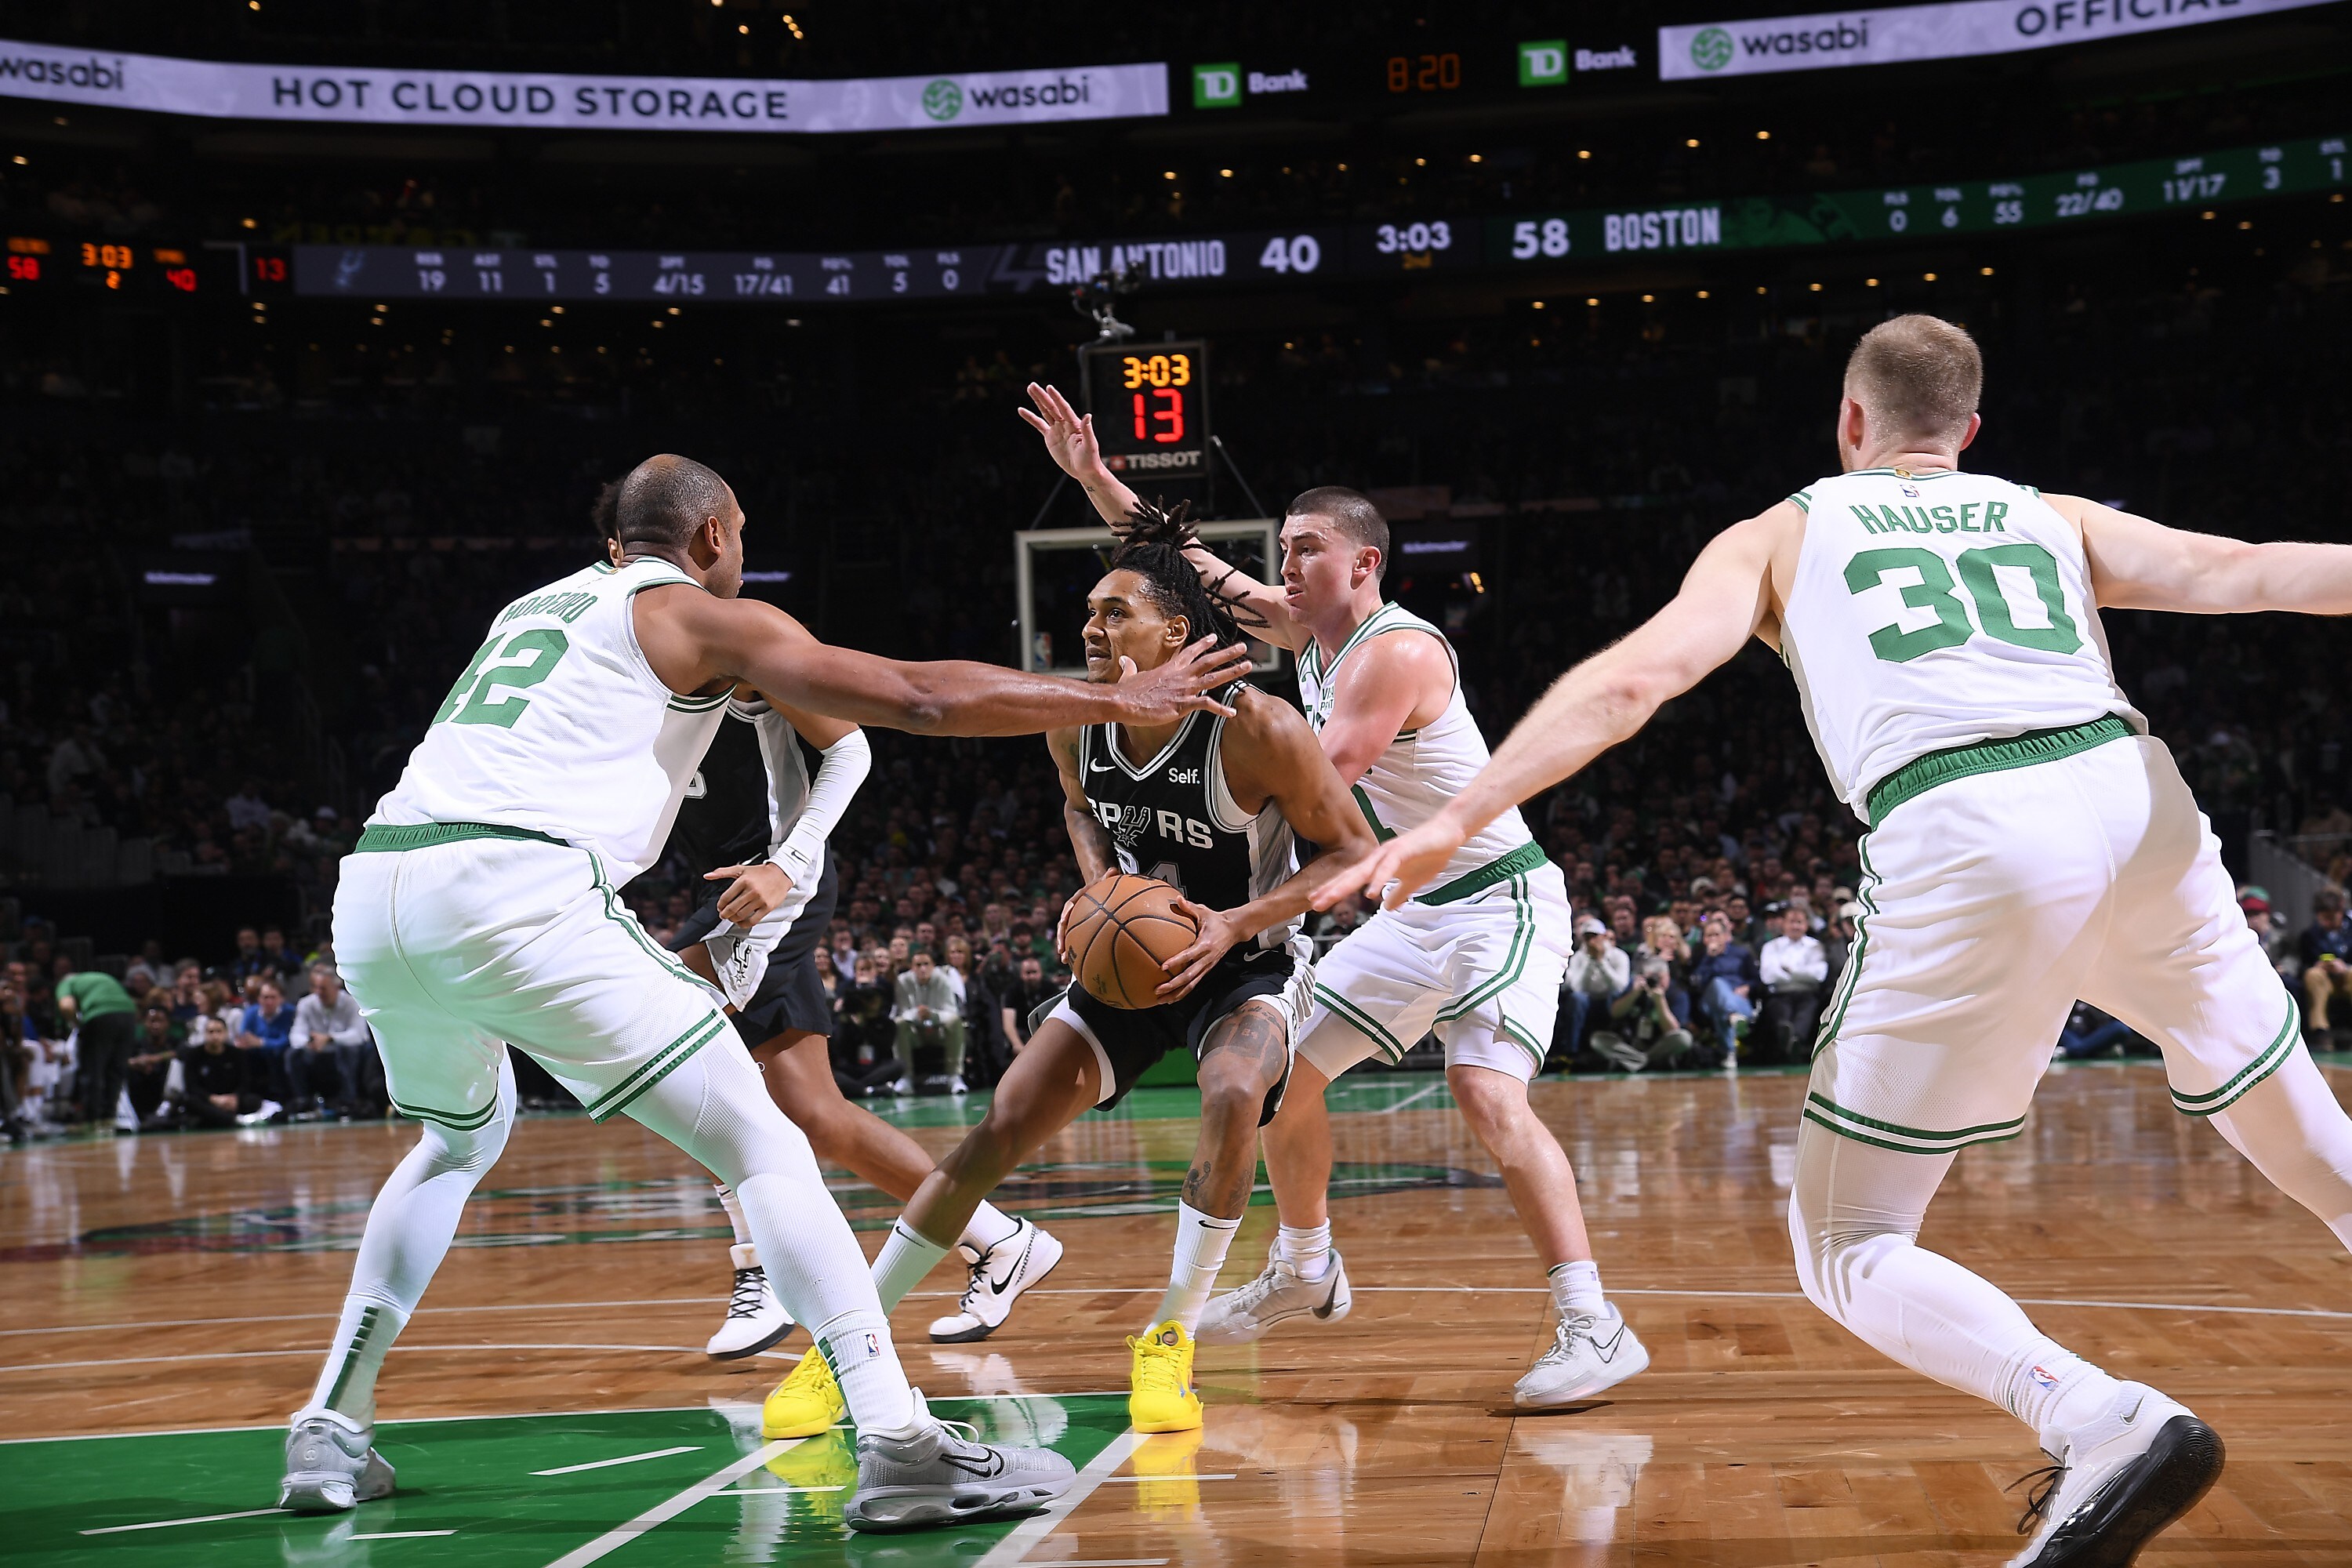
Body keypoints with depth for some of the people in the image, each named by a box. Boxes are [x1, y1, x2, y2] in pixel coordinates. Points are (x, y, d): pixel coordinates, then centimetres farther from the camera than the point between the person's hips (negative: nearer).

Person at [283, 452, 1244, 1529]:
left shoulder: (537, 605, 31)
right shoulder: (702, 616, 13)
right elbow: (920, 699, 7)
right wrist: (1118, 700, 15)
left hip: (373, 885, 7)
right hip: (517, 893, -7)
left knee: (461, 1139, 33)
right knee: (765, 1150, -1)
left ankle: (331, 1434, 27)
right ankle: (900, 1449, -13)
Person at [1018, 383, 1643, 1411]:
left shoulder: (1397, 652, -22)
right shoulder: (1305, 629, 5)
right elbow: (1188, 565, 13)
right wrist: (1092, 475, 7)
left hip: (1499, 903, -10)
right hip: (1414, 913, 10)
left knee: (1489, 1096, -27)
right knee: (1285, 1073, 13)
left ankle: (1594, 1325, -26)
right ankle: (1304, 1273, 32)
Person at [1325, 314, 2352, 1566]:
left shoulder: (1786, 533, 22)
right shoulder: (2054, 517, 28)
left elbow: (1632, 679, 8)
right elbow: (2243, 573, 15)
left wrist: (1451, 823, 7)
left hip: (1964, 842, -4)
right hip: (2135, 798, 4)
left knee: (1846, 1251, 6)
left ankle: (2103, 1422, -16)